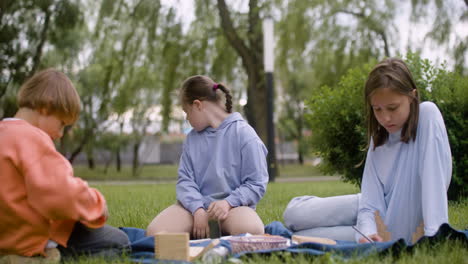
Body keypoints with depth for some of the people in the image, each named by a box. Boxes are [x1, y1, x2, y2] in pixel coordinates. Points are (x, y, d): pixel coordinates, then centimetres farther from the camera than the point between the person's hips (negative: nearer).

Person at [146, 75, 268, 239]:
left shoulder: (243, 134, -3)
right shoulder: (192, 138, 13)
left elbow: (256, 184, -5)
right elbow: (185, 180, 6)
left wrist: (228, 202, -21)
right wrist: (198, 209, -14)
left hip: (233, 206, -4)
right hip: (196, 205, 4)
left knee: (251, 230, -38)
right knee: (154, 232, -23)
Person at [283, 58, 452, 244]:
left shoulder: (427, 114, -22)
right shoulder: (379, 138, -5)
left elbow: (434, 181, -30)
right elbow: (371, 200, -13)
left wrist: (433, 237, -39)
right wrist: (367, 232, -34)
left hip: (396, 231, -5)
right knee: (293, 214, 0)